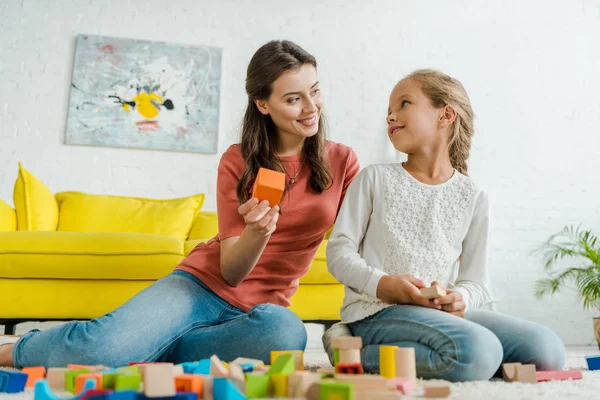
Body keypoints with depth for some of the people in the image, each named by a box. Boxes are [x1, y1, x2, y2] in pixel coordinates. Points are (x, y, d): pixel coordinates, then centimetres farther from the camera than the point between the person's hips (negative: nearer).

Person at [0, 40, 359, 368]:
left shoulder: (342, 161, 0)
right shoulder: (238, 161, -1)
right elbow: (230, 271, -7)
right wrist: (256, 232, -27)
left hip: (259, 307, 1)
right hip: (204, 283, -1)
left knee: (285, 331, -38)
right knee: (98, 345, -29)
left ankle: (147, 347, -16)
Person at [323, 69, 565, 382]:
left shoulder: (473, 198, 11)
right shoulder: (375, 178, 6)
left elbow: (476, 282, 11)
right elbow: (339, 250, 0)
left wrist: (460, 298, -13)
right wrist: (380, 283, -18)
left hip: (440, 311, 5)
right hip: (377, 310, -5)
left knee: (547, 350, -13)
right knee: (477, 351, -31)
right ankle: (354, 351, -12)